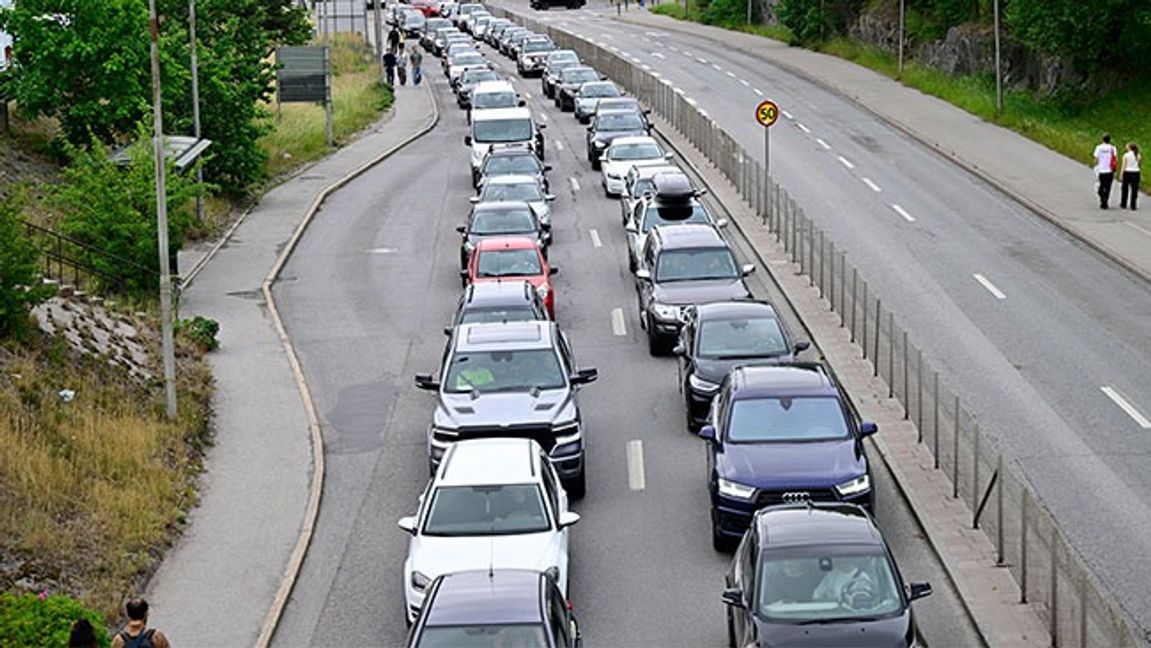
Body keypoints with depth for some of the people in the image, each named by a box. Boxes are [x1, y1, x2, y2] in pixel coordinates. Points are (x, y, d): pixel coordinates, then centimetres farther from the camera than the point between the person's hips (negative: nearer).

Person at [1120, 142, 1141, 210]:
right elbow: (1138, 164, 5)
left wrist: (1121, 175, -4)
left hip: (1127, 172, -2)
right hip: (1136, 172, 2)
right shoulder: (1138, 156, 3)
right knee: (1134, 189, 4)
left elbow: (1124, 166, -7)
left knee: (1125, 189, 9)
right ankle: (1133, 206, 3)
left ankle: (1123, 205, 16)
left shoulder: (1126, 155, -7)